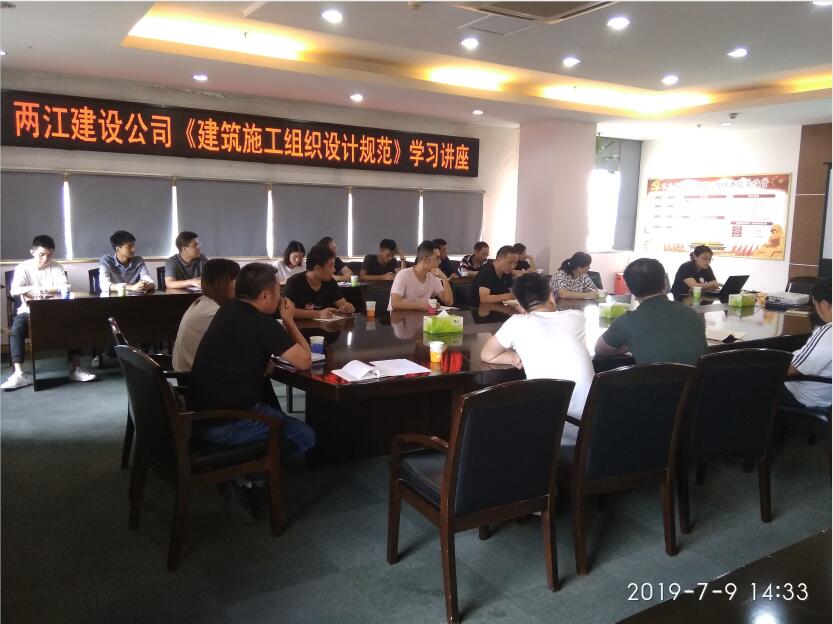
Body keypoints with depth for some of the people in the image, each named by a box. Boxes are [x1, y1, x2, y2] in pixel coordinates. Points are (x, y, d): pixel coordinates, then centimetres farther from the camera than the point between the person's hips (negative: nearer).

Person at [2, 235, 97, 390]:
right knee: (16, 329, -31)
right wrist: (31, 288, -36)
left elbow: (66, 288, -13)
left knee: (73, 323, -25)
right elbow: (13, 291, -16)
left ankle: (75, 369, -20)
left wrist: (41, 289, -22)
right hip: (29, 310, -1)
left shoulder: (56, 267, 2)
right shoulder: (23, 267, -2)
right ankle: (19, 374, -30)